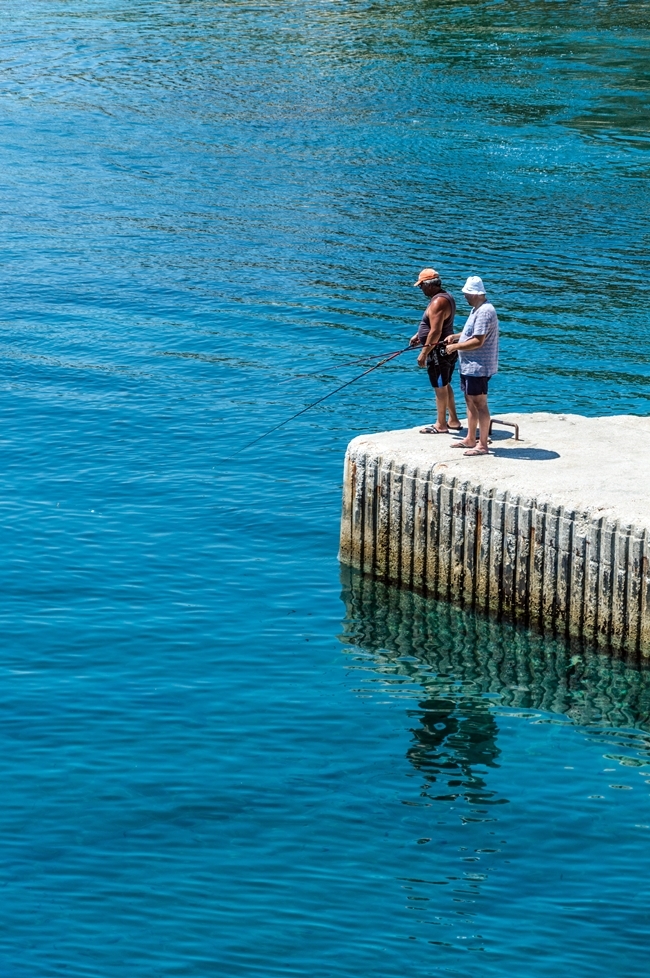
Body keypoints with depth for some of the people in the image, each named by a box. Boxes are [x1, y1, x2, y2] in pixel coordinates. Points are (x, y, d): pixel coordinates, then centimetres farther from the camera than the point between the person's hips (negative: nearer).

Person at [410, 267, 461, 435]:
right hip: (448, 349, 10)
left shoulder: (437, 303, -23)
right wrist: (418, 335, 21)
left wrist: (424, 353, -22)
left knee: (440, 387, -1)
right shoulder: (446, 297, 10)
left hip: (439, 351, -10)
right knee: (445, 385, 19)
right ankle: (453, 421, 26)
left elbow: (435, 332, -27)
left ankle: (441, 425, 6)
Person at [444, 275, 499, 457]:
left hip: (478, 367, -11)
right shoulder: (477, 309, 12)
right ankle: (470, 439, 28)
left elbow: (478, 341, -26)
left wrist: (456, 346, -15)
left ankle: (482, 445, -3)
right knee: (470, 401, 18)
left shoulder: (484, 312, -22)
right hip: (469, 365, 11)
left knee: (480, 404, -6)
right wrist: (456, 337, 11)